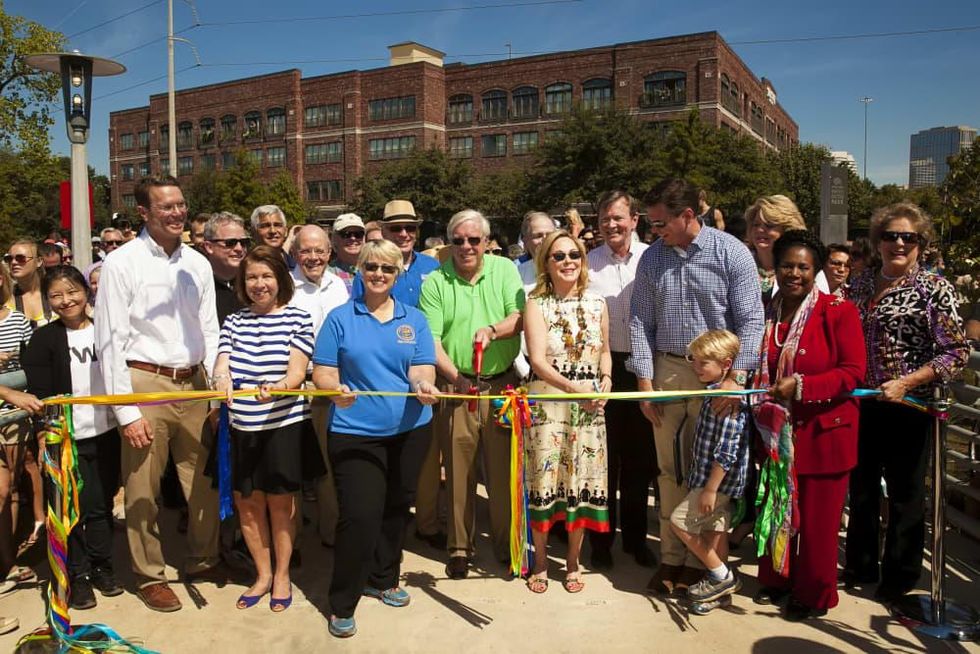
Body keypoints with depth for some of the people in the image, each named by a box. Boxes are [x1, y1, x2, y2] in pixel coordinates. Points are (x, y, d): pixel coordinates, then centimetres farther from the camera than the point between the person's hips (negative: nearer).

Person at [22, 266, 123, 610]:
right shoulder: (44, 339, -4)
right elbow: (40, 396, -6)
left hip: (107, 434, 3)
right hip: (68, 439, -3)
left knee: (103, 504, 11)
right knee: (75, 507, 3)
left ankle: (101, 566, 25)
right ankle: (78, 575, 18)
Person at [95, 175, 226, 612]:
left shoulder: (197, 263, 8)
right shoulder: (122, 263, -6)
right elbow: (110, 342, -8)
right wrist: (126, 411, -10)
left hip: (193, 384, 4)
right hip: (145, 384, -4)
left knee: (205, 481, 13)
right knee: (143, 489, 7)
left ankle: (203, 560, 34)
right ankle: (149, 575, 25)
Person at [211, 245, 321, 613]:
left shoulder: (298, 319, -2)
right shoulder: (233, 323, 9)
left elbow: (297, 372, -11)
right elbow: (221, 364, -3)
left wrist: (278, 387, -32)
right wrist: (221, 378, -27)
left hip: (285, 423, -3)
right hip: (242, 426, 4)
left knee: (280, 501, 6)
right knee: (247, 501, 9)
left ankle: (282, 576, 25)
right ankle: (263, 574, 29)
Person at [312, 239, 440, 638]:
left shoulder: (415, 320, 7)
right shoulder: (340, 318, 1)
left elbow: (421, 369, -2)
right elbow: (322, 372, -3)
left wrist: (423, 387, -24)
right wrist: (335, 390, -24)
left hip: (409, 430, 3)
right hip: (355, 432, -3)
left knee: (396, 509, 16)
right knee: (360, 516, -10)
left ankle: (383, 579, 37)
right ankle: (342, 604, 7)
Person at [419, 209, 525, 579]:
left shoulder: (504, 270, 6)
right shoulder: (436, 283, 1)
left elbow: (520, 318, -3)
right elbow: (430, 340, -7)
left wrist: (492, 330, -22)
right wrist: (455, 376, -20)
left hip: (503, 383, 1)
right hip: (456, 386, -1)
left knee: (504, 468, 8)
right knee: (458, 470, 6)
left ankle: (506, 542, 25)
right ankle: (460, 547, 21)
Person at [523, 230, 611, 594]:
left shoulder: (596, 304, 8)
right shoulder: (536, 304, -3)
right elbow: (538, 360, -11)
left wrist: (606, 380, -1)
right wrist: (575, 388, -21)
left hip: (590, 406, 3)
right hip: (547, 401, -3)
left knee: (582, 481, 8)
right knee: (543, 480, 1)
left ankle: (573, 562, 26)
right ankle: (540, 562, 21)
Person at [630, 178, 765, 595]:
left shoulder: (731, 252, -6)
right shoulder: (651, 258, 4)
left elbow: (750, 320, -9)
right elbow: (640, 322, 5)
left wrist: (736, 377, -16)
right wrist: (644, 380, -1)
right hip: (666, 371, 3)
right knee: (670, 470, 9)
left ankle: (699, 561, 18)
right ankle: (671, 556, 20)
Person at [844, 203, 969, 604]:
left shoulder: (934, 288, -8)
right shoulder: (861, 285, 7)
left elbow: (956, 353, -11)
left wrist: (905, 383, -20)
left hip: (907, 407, -5)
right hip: (860, 404, 5)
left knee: (905, 495, 9)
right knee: (860, 488, 16)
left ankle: (899, 578, 26)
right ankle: (861, 566, 34)